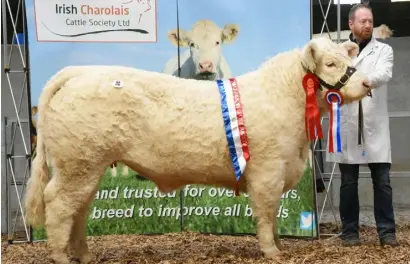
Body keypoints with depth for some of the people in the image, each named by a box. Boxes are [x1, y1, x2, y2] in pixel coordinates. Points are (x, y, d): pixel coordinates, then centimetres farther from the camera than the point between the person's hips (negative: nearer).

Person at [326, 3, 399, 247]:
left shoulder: (384, 50, 9)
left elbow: (384, 74, -11)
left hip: (374, 126, 0)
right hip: (347, 125, 0)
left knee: (382, 181, -1)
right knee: (349, 182, 5)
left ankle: (387, 231, 6)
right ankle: (350, 231, 12)